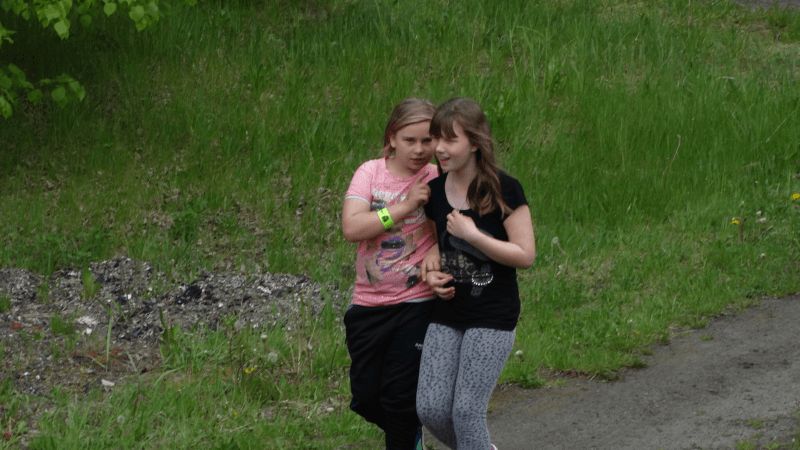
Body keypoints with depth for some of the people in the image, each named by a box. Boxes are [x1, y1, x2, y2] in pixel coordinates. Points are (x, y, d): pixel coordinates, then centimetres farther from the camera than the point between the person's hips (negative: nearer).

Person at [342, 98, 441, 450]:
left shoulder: (438, 180, -7)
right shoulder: (371, 173, -5)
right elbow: (351, 228, -18)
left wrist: (437, 249, -23)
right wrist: (407, 206, -23)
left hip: (416, 304, -2)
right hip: (368, 302, 3)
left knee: (400, 397, -4)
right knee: (366, 397, 8)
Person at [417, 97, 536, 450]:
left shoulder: (504, 190, -13)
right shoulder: (436, 190, 3)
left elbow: (525, 255, -15)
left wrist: (472, 234, -21)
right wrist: (431, 274, -2)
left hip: (493, 316, -5)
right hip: (448, 312, 5)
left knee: (467, 410, -9)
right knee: (431, 408, -1)